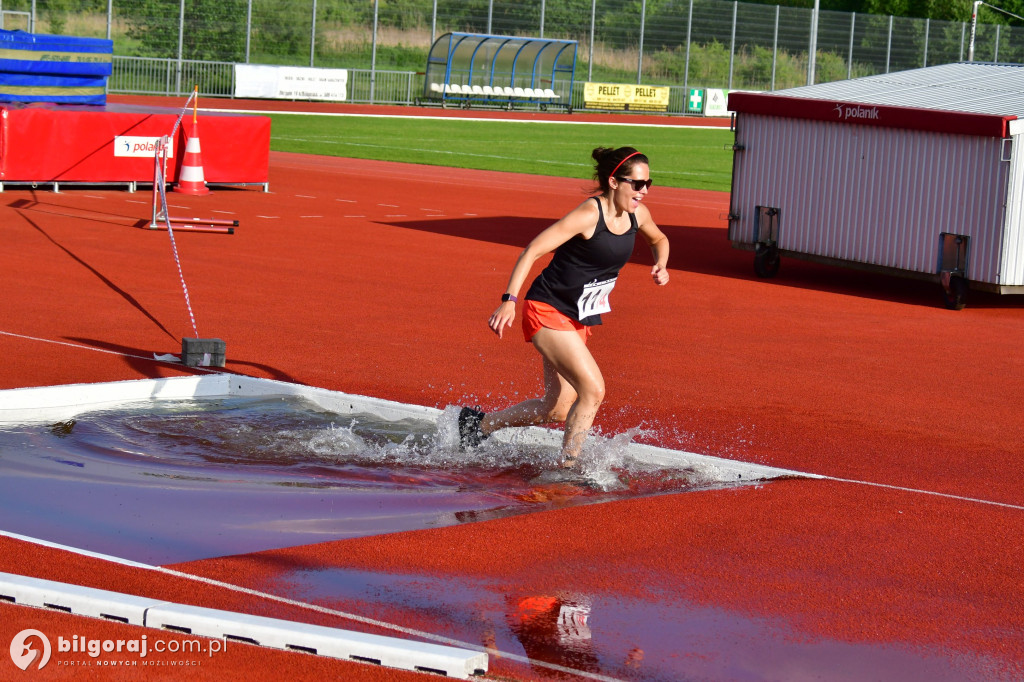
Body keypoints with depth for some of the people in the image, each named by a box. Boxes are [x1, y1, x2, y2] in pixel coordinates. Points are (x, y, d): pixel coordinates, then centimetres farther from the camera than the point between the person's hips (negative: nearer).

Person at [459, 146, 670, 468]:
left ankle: (480, 423, 32)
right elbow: (532, 251, -21)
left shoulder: (637, 214, 1)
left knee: (557, 409, 11)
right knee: (593, 389, -20)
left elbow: (659, 239, 24)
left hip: (578, 319, 8)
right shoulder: (588, 214, -22)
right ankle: (567, 467, -5)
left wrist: (661, 266, 2)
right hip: (547, 310, -8)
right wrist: (509, 300, -29)